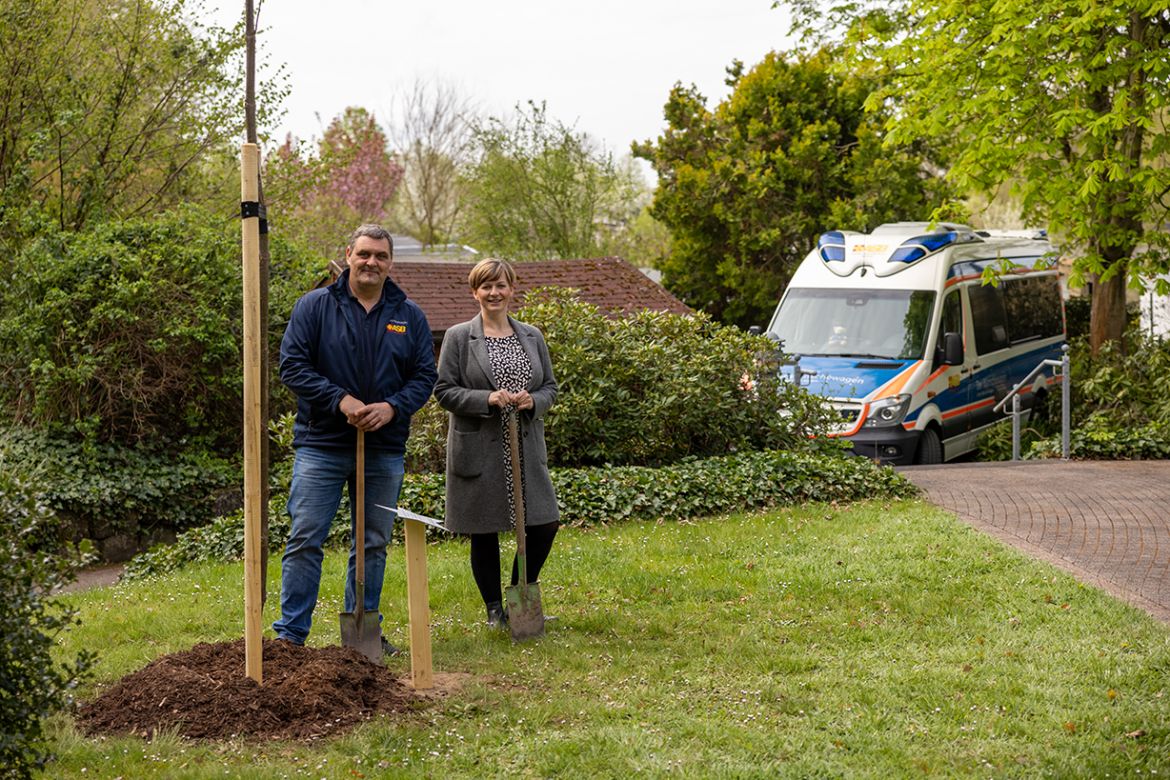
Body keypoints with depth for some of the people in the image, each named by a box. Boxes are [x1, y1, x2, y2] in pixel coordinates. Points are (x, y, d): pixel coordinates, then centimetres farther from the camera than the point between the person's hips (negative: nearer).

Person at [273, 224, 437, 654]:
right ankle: (290, 632, 2)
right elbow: (292, 364, -6)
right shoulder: (314, 306, -1)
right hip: (321, 445, -3)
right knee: (305, 541, -4)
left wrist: (392, 407, -11)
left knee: (373, 545, 10)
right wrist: (340, 400, -17)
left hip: (384, 452, 3)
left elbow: (425, 375, 7)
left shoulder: (409, 316, 8)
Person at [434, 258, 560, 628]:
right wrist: (488, 399, -18)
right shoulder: (458, 337, -2)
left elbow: (550, 387, 14)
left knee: (544, 524, 0)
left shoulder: (532, 337, 11)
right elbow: (444, 390, -5)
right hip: (480, 451, -4)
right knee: (484, 532, 3)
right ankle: (494, 609, 19)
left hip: (526, 449, 4)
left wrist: (532, 402, -8)